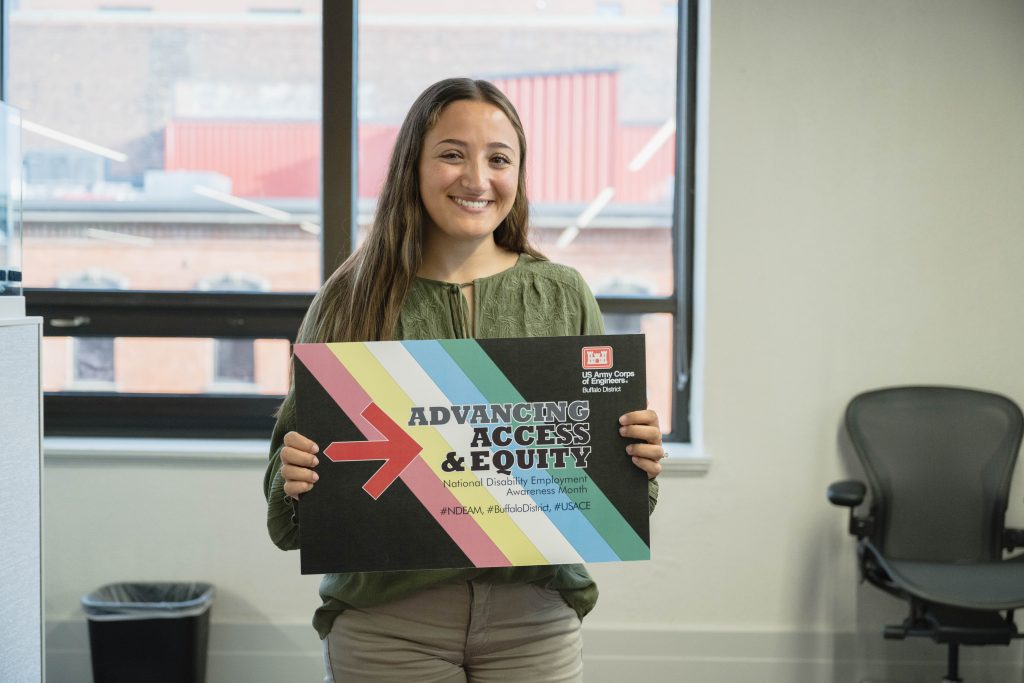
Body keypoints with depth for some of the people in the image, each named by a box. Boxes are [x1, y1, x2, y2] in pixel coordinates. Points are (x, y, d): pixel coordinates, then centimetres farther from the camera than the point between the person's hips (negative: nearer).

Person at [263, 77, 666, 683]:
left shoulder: (562, 295, 4)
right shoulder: (350, 301, 0)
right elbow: (296, 461, 5)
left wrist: (641, 463, -12)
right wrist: (293, 478, -16)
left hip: (533, 617, 1)